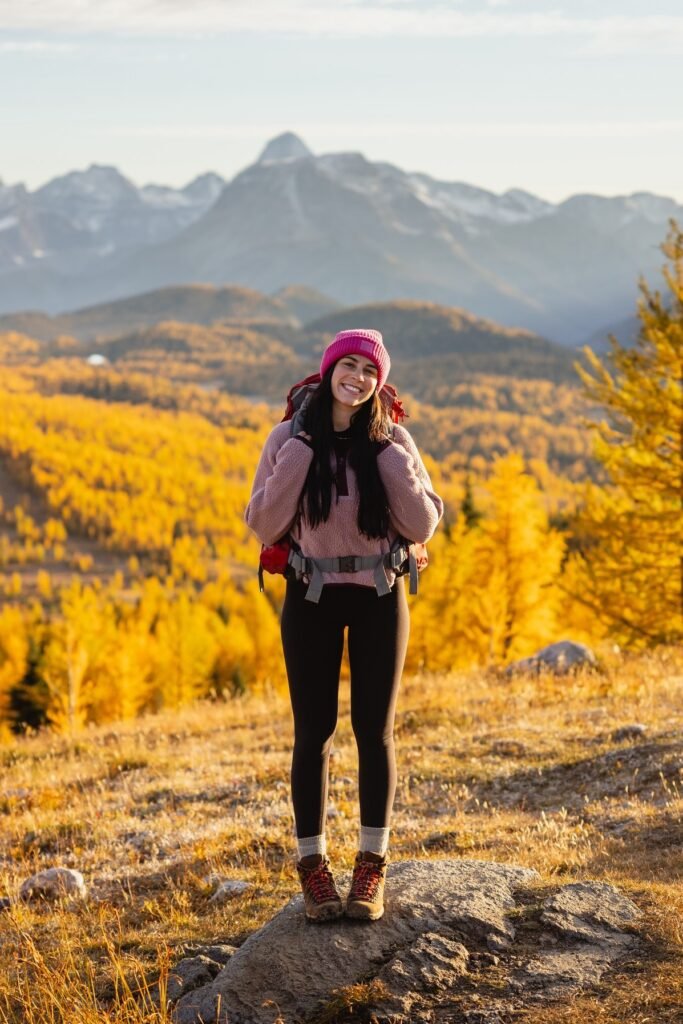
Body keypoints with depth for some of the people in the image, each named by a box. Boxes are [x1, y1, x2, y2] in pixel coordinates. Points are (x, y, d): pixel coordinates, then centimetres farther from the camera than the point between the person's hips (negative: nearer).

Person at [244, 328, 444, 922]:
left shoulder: (391, 442, -2)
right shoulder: (291, 439, -3)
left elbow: (423, 526, -7)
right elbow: (264, 527, -9)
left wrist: (389, 456, -16)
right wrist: (300, 453, -18)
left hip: (379, 598, 0)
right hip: (312, 598, 0)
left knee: (374, 730, 3)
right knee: (314, 732, 3)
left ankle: (372, 868, 11)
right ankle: (313, 866, 12)